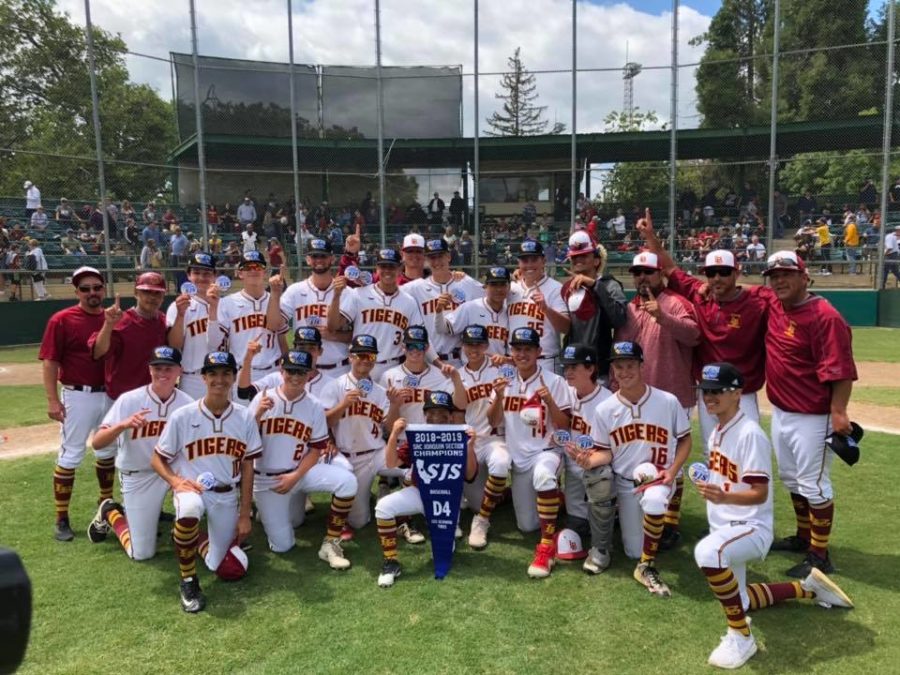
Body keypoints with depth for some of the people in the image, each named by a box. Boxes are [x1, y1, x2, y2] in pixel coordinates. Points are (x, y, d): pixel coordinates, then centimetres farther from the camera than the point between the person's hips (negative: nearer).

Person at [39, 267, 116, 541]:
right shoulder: (61, 320, -9)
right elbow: (50, 362, -11)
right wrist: (52, 400, -15)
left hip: (110, 394, 5)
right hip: (77, 396, -5)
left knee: (108, 451, 18)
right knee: (69, 456, 1)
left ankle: (107, 504, 36)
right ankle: (61, 519, 10)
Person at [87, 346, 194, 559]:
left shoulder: (187, 404, -10)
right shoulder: (129, 400, -16)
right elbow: (96, 443, -21)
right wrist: (123, 424, -40)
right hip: (138, 477, -2)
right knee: (142, 553, -1)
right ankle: (111, 513, 29)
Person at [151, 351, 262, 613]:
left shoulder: (245, 418, -4)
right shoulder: (182, 416, -10)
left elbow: (247, 468, 2)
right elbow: (157, 459, -1)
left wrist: (244, 515, 1)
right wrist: (175, 481, -22)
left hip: (227, 496, 3)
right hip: (191, 488, -2)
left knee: (230, 569, -1)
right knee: (188, 510, -40)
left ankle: (199, 542, 34)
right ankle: (188, 581, -15)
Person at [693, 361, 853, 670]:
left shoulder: (750, 434, -21)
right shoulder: (716, 432, 5)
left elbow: (760, 494, -25)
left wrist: (723, 497, -40)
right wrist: (706, 483, 3)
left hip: (751, 527, -9)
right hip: (724, 527, 9)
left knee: (707, 552, -40)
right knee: (736, 601, 20)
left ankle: (741, 637, -21)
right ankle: (807, 588, 38)